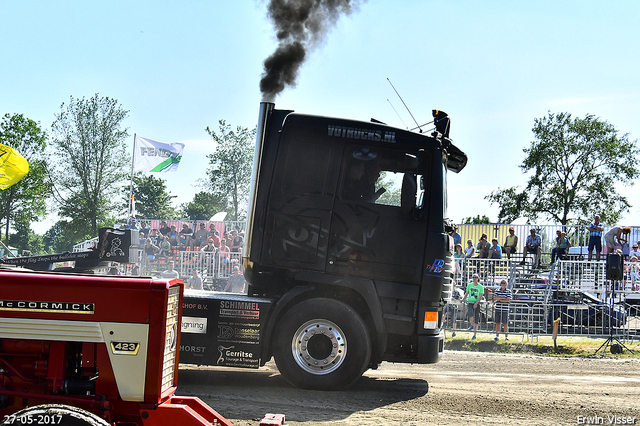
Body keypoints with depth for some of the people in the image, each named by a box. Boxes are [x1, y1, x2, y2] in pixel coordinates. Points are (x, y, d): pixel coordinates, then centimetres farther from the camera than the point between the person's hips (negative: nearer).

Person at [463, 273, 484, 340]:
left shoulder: (481, 287, 2)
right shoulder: (469, 285, 10)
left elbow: (481, 297, -6)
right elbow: (466, 294, 17)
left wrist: (476, 303, -20)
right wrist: (463, 299, -1)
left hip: (477, 304, -1)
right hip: (470, 303, 1)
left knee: (476, 321, 1)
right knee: (470, 313, -32)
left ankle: (474, 335, 7)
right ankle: (471, 325, -7)